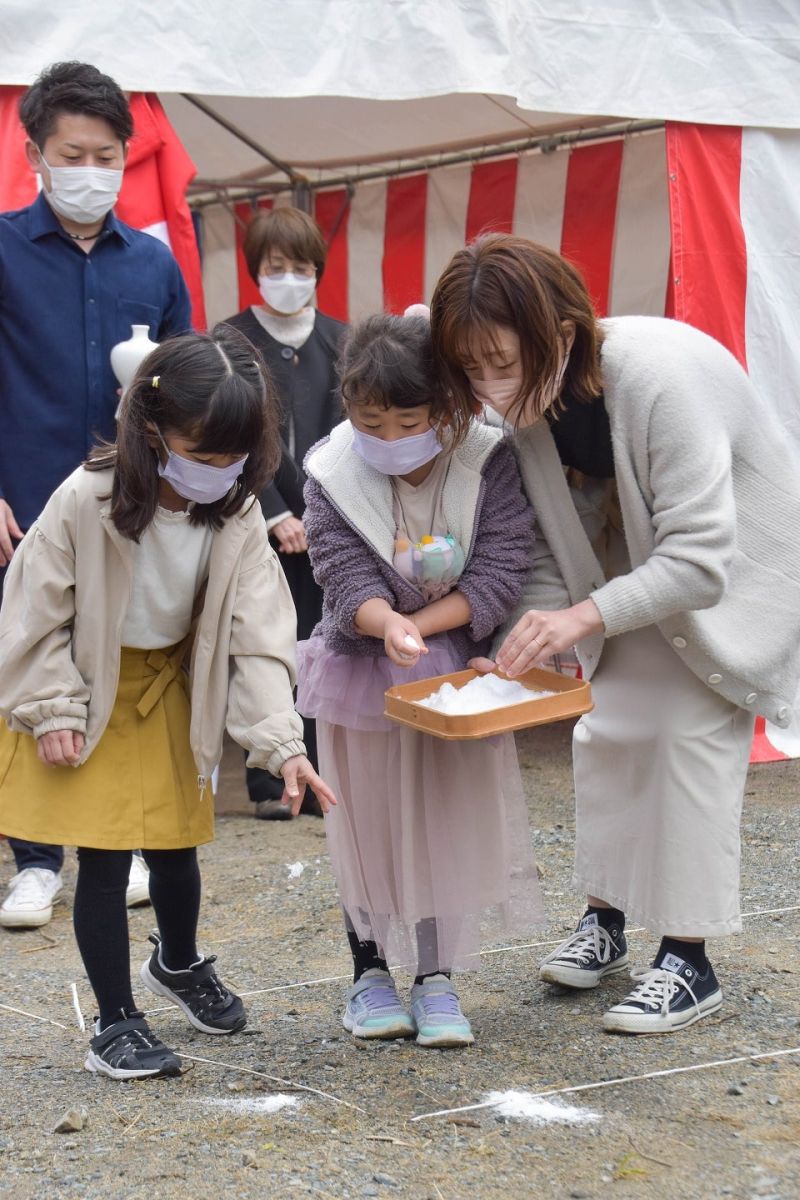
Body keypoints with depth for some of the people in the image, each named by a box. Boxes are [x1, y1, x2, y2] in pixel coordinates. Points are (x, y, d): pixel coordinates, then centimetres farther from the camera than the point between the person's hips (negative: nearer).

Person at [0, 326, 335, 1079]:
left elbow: (257, 634, -17)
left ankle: (178, 964, 44)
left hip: (168, 690, 4)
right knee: (103, 860, -4)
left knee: (173, 843, 14)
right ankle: (115, 1022, 10)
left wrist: (282, 743, -25)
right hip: (85, 691, -4)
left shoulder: (236, 515, -16)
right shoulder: (86, 502, -27)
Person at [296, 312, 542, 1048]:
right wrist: (387, 625, -41)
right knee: (367, 823, 10)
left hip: (456, 675, 0)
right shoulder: (333, 477, -15)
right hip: (361, 677, 0)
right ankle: (370, 971, 26)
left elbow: (500, 573, -17)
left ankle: (437, 979, 18)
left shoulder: (488, 465, -15)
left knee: (448, 823, 6)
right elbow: (348, 579, -20)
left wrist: (420, 625, -25)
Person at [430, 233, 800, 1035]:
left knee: (692, 736, -11)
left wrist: (584, 615, -45)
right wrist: (536, 630, -23)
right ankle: (604, 921, 22)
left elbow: (700, 560, -37)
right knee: (608, 728, 5)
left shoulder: (663, 376, -38)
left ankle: (689, 963, 0)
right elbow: (555, 535, -7)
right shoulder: (529, 394, -17)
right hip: (642, 562, 7)